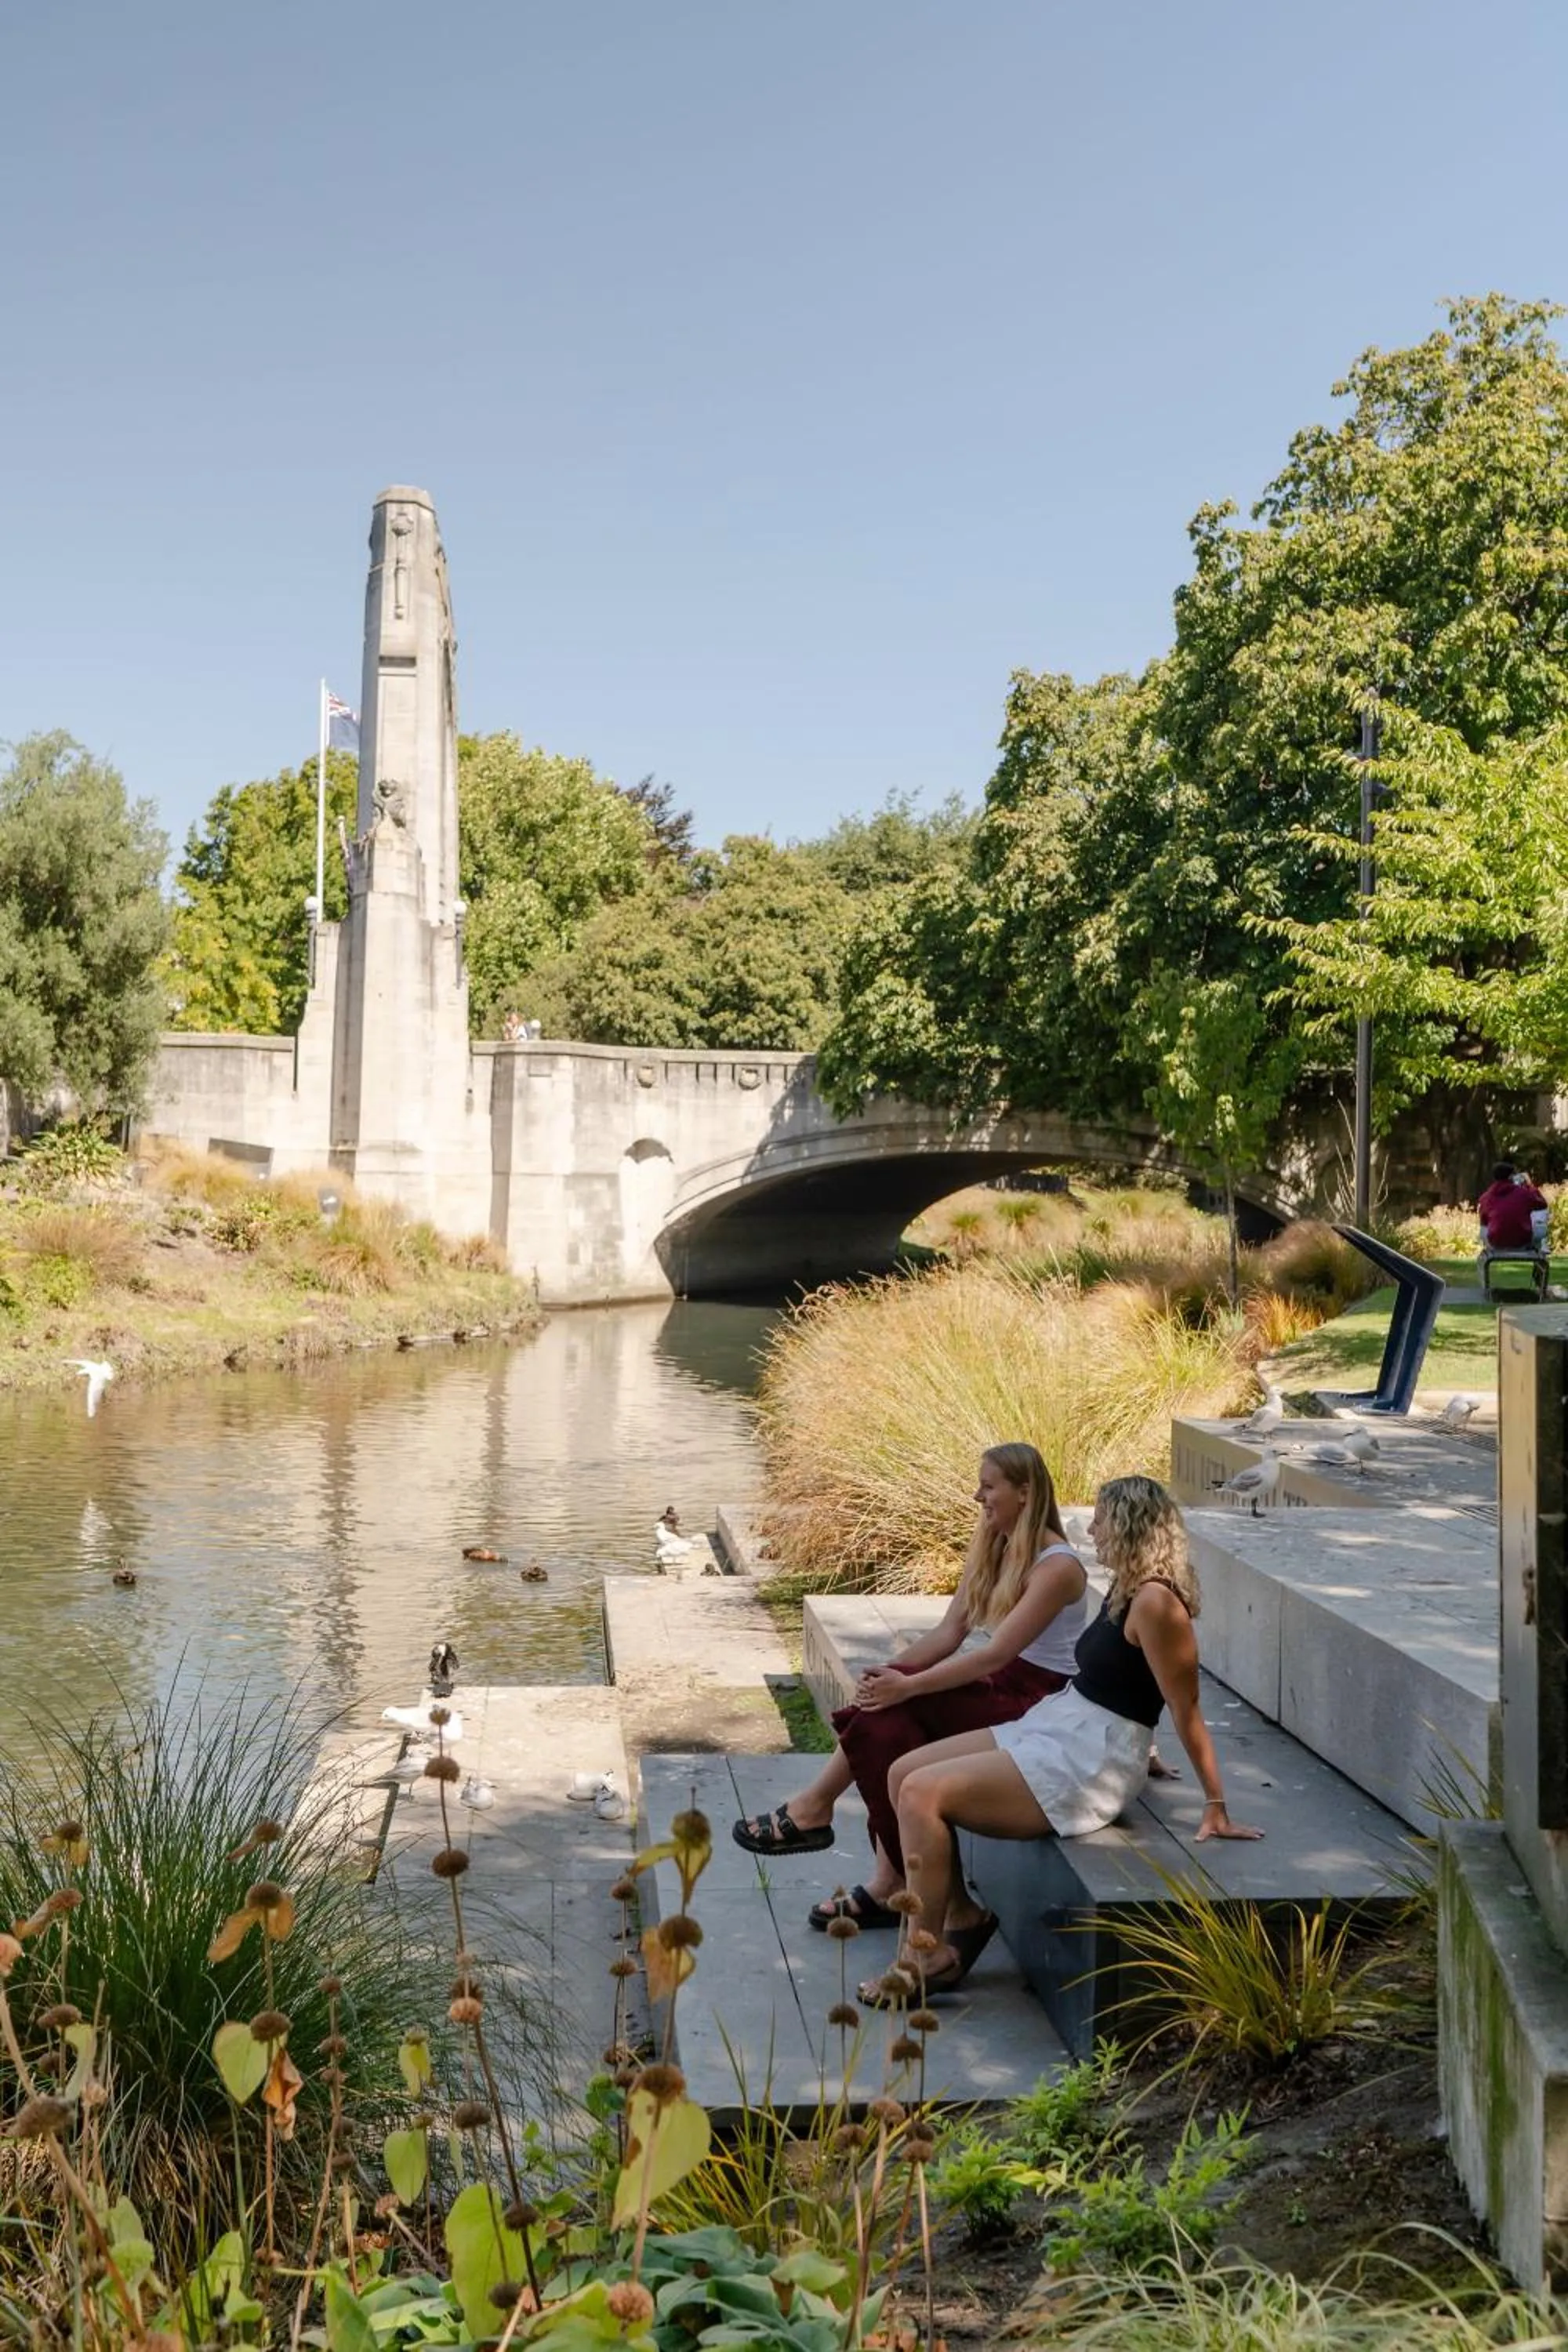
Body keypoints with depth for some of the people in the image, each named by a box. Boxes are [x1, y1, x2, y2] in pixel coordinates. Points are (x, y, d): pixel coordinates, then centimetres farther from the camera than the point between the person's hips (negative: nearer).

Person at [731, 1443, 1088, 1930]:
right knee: (889, 1724, -18)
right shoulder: (993, 1548, 7)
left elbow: (995, 1654, -25)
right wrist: (891, 1671, -12)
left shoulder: (1056, 1566, -19)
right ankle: (889, 1885, -15)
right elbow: (950, 1631, 4)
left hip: (1037, 1701, -8)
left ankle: (813, 1811, -6)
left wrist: (907, 1685, -29)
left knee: (895, 1710, -24)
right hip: (999, 1683, 8)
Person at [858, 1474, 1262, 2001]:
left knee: (923, 1793, -20)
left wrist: (1216, 1806, -10)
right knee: (904, 1773, 2)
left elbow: (1186, 1712, -16)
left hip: (1088, 1765, -10)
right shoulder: (1127, 1587, 10)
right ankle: (961, 1914, 13)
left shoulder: (1155, 1602, -20)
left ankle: (929, 1957, -7)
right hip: (1054, 1728, 10)